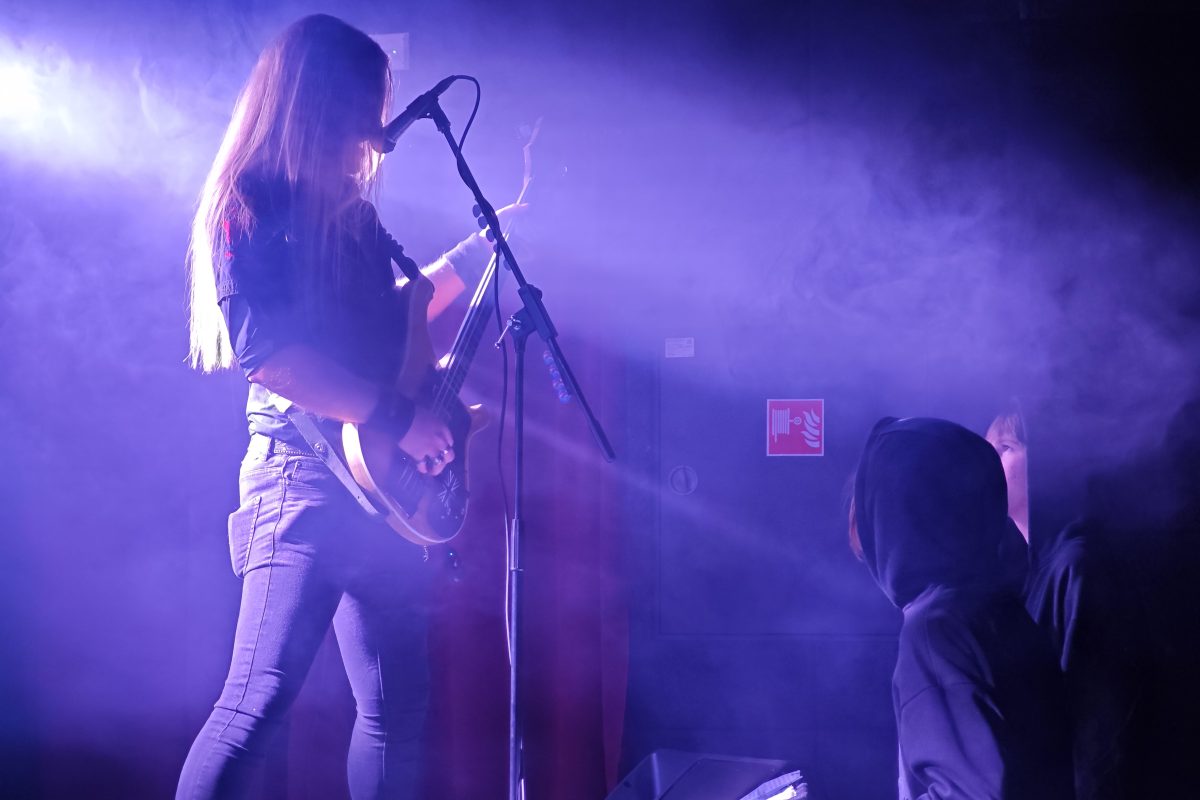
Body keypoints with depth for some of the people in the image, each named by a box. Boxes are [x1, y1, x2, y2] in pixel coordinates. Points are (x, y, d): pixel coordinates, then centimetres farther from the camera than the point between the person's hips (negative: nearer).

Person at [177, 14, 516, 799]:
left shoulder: (348, 209, 17)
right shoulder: (247, 209, -7)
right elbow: (264, 351, -19)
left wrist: (482, 243, 31)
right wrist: (399, 416, -20)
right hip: (304, 477, -8)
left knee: (398, 710, 10)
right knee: (259, 701, -17)